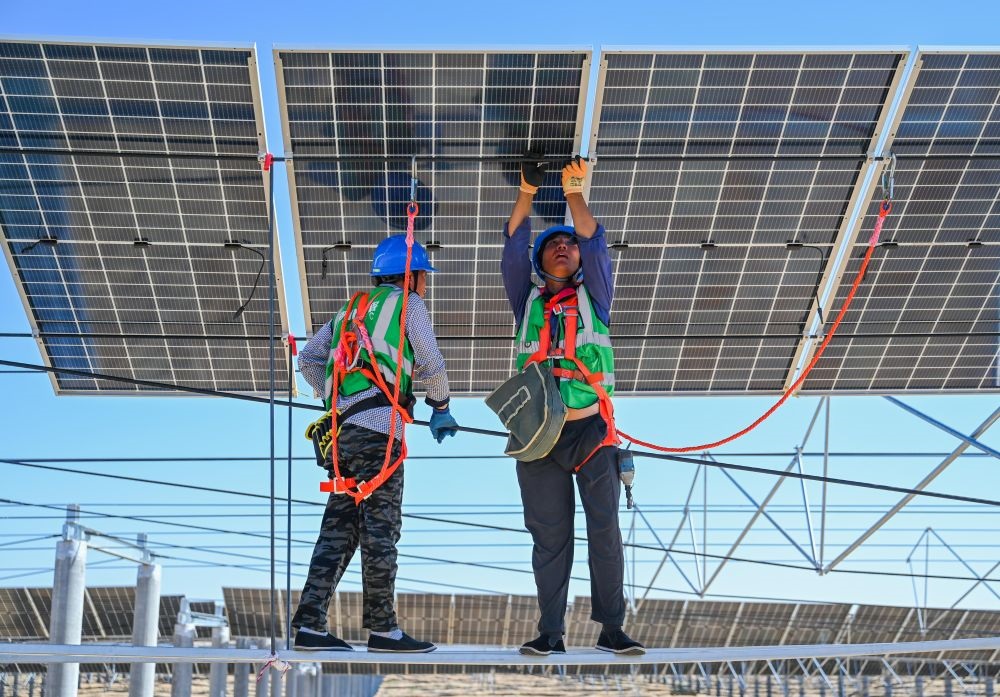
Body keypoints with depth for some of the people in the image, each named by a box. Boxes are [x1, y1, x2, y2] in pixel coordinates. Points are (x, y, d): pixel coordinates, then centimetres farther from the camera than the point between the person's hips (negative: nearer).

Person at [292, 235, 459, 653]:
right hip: (378, 427, -7)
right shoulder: (407, 304, 7)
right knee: (380, 530, -5)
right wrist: (441, 407, 16)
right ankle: (382, 629, -3)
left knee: (339, 528, 6)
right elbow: (430, 363, 1)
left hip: (343, 430, 7)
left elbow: (308, 359, 23)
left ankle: (310, 625, 1)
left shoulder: (353, 309, 26)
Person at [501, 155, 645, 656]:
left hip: (591, 429, -1)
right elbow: (513, 249, 6)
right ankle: (550, 633, 3)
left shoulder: (593, 296, 15)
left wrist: (575, 193, -7)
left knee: (605, 529, -5)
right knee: (549, 536, 1)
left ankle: (611, 629, -2)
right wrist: (527, 192, -2)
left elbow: (595, 245, 2)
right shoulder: (527, 302, 16)